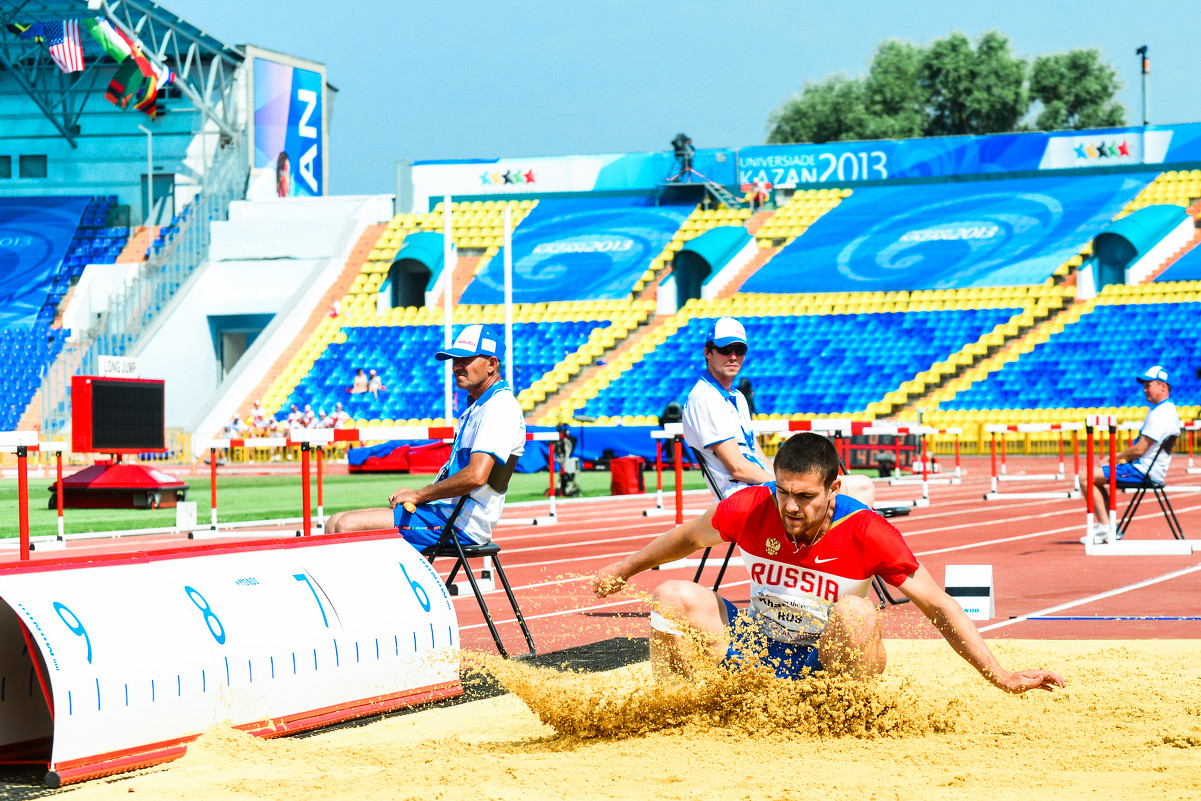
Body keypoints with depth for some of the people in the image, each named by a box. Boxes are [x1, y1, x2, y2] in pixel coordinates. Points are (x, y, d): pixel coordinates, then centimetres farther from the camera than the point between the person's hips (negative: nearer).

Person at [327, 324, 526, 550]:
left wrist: (419, 495, -14)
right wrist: (414, 494, 8)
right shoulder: (476, 407, 21)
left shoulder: (499, 407, -15)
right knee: (335, 524, 4)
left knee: (347, 526, -19)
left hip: (461, 524, -11)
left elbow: (475, 476, -27)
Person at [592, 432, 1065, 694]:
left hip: (826, 667, -3)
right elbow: (689, 537, 7)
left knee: (856, 614, -35)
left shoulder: (866, 532, -23)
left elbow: (937, 606, -18)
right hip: (756, 650, 3)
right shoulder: (752, 507, -15)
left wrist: (1001, 677, -21)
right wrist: (625, 570, 20)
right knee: (672, 597, -15)